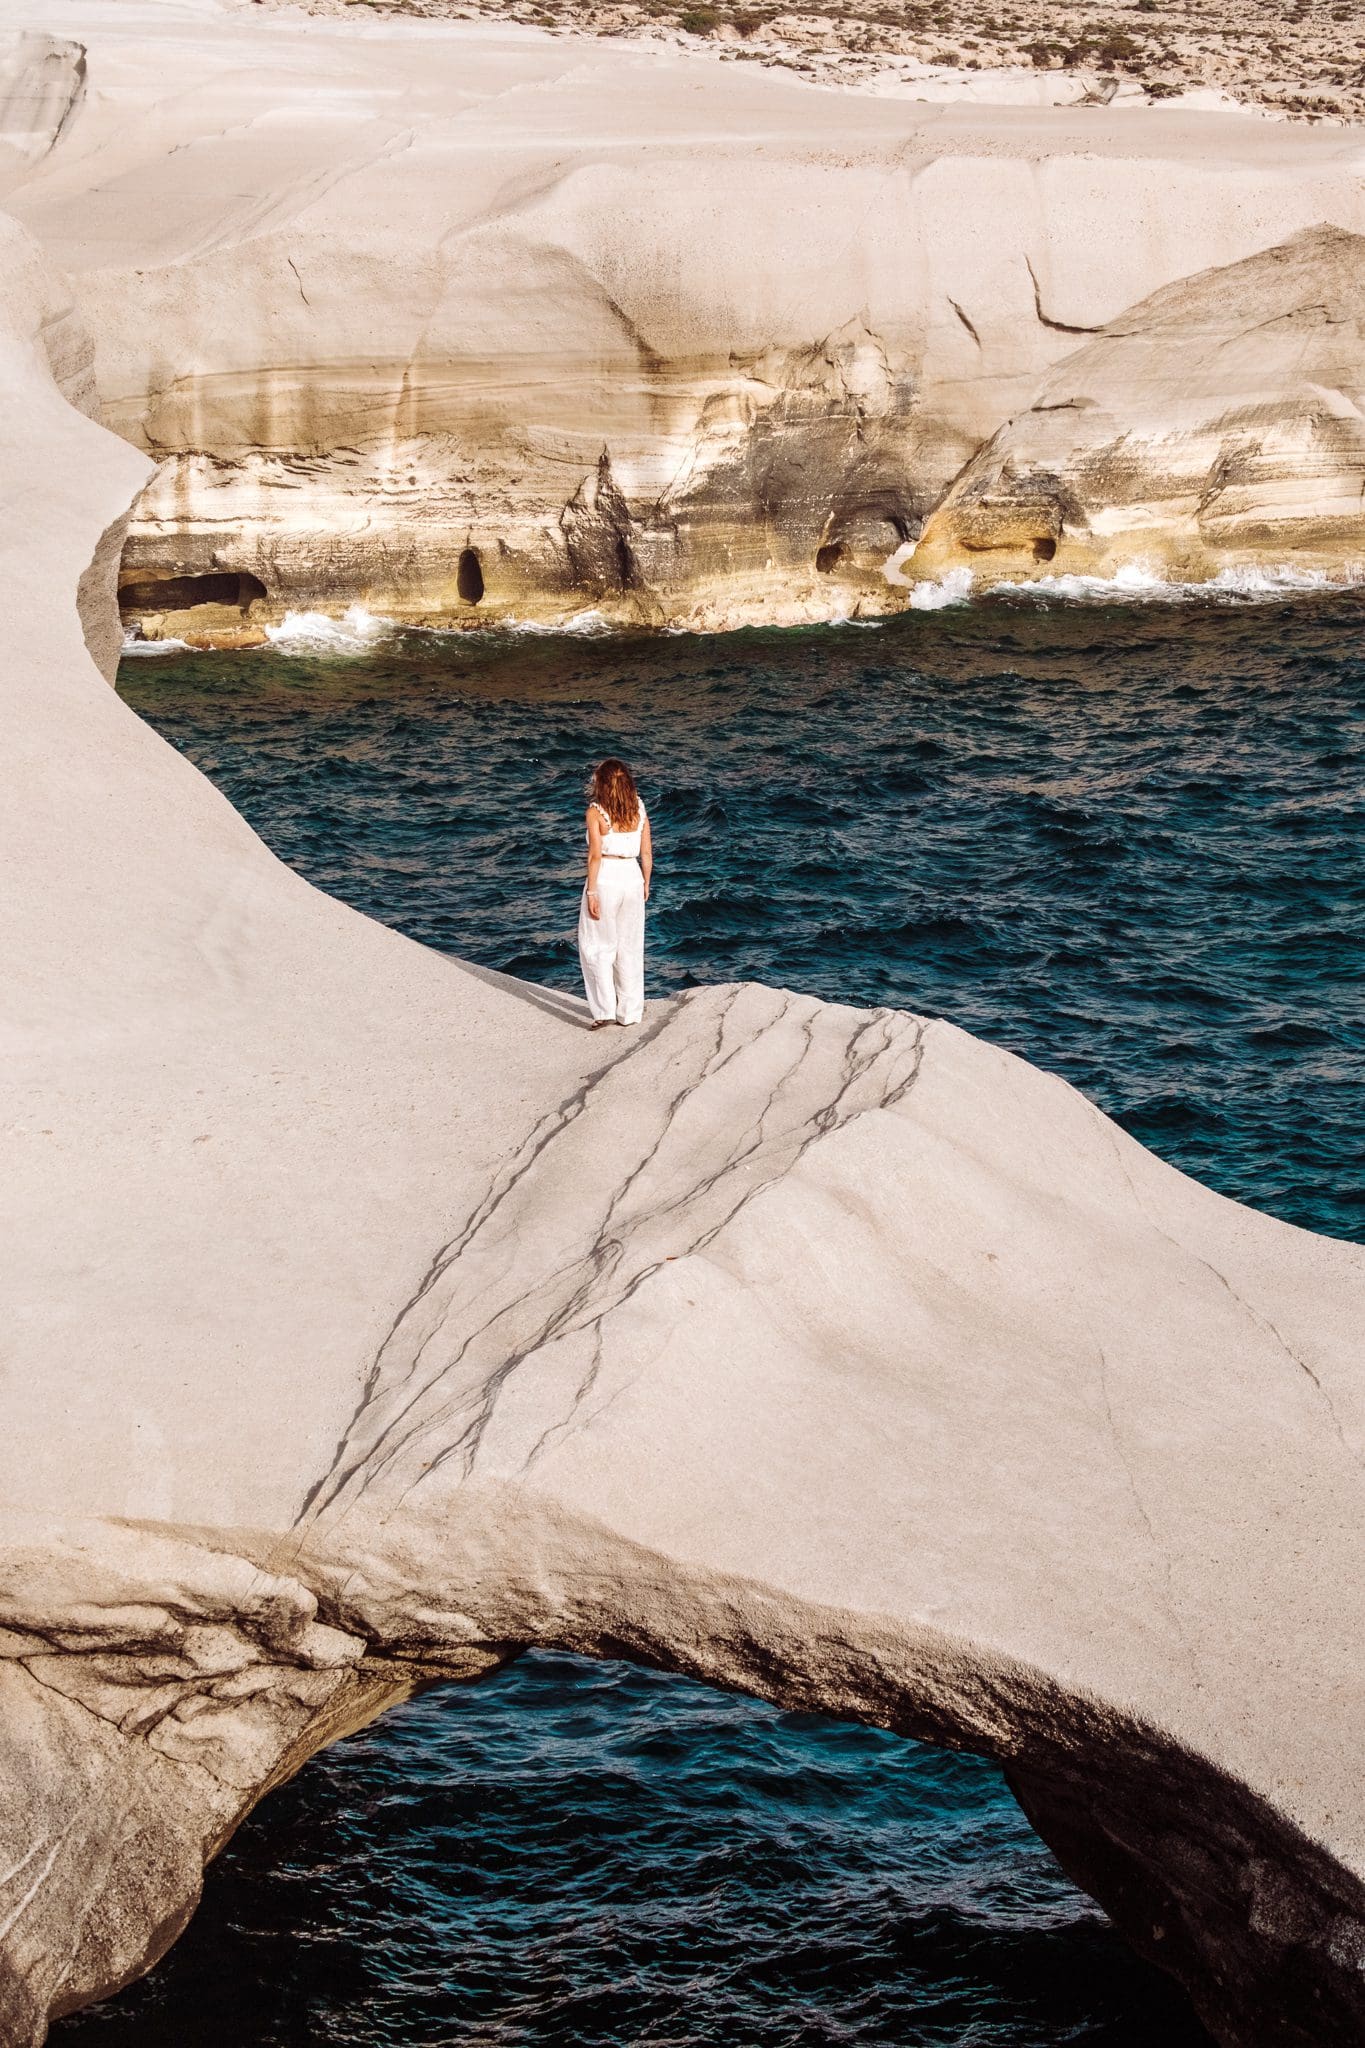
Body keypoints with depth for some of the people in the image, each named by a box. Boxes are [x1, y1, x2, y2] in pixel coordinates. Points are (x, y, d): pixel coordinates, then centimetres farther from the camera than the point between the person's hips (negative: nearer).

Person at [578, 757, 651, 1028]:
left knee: (597, 947, 8)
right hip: (632, 876, 4)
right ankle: (630, 1012, 18)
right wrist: (645, 884, 18)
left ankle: (605, 1010, 2)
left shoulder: (596, 811, -10)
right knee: (630, 947, 13)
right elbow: (647, 853, 5)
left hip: (605, 879, -4)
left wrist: (591, 892, -11)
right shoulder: (639, 810, 2)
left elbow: (595, 855, -14)